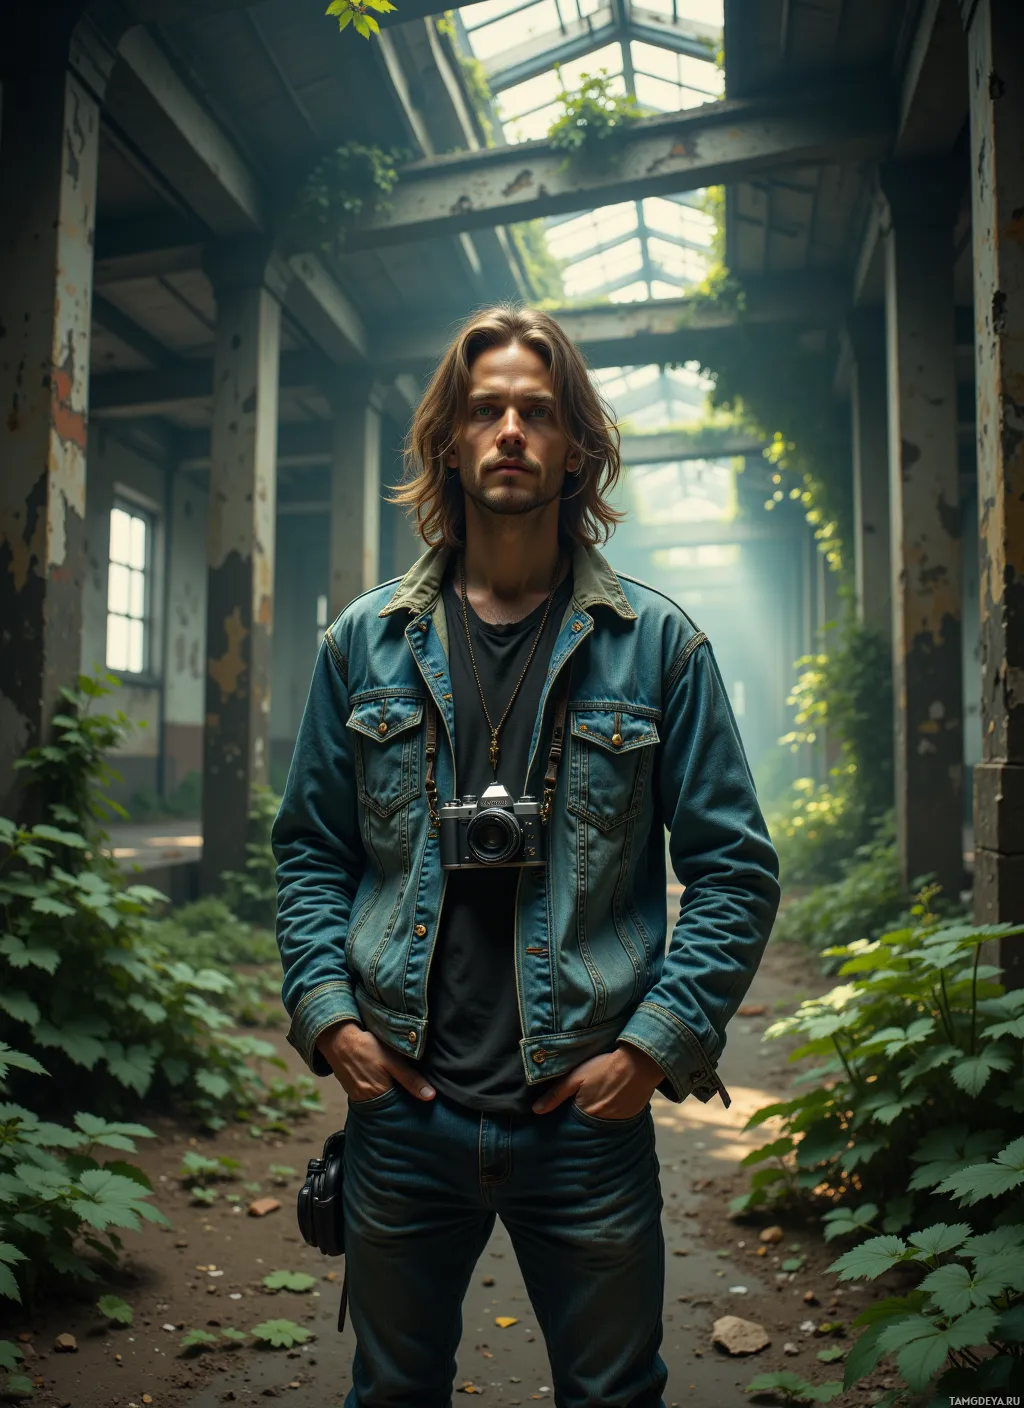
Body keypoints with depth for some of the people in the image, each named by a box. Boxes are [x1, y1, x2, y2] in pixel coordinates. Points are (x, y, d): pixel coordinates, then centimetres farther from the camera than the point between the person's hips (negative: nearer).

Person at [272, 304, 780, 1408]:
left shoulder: (656, 643, -2)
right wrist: (326, 1014, -4)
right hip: (399, 1107, 2)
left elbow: (735, 868, -2)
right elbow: (309, 849, 7)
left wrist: (660, 1042, -9)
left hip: (589, 1112, -1)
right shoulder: (365, 641, 3)